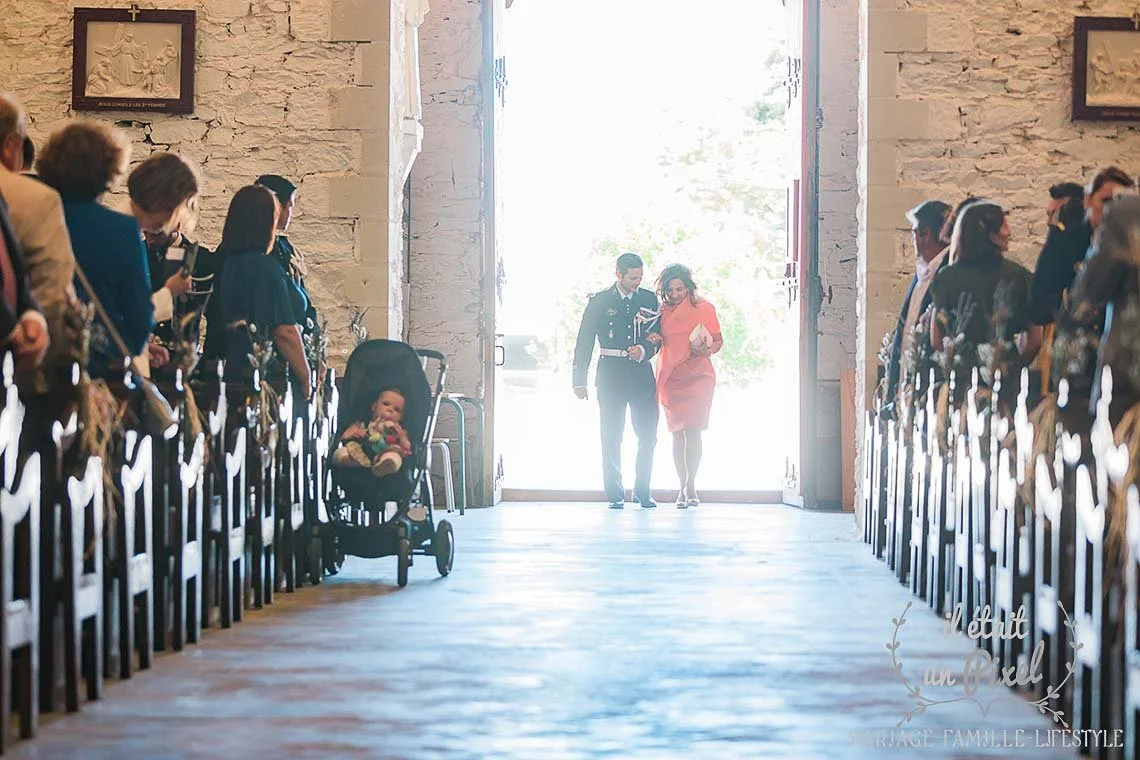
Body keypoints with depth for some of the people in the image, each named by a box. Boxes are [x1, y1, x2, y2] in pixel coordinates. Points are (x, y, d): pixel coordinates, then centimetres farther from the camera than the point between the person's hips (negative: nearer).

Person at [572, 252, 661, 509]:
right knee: (611, 437, 0)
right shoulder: (599, 302, 2)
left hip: (641, 374, 2)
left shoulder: (649, 300, 8)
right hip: (611, 374, -2)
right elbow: (584, 342, 3)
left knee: (648, 435, 1)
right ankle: (615, 494, 6)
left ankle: (643, 491, 14)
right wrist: (579, 380, -1)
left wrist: (644, 350, -13)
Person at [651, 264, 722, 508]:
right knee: (678, 433, 2)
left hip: (698, 376, -3)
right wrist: (652, 339, -4)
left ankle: (690, 485, -10)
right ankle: (684, 486, 7)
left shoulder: (704, 308, 1)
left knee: (693, 431, -12)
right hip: (671, 377, 3)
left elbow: (718, 340, 3)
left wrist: (707, 350, -17)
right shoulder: (663, 311, 9)